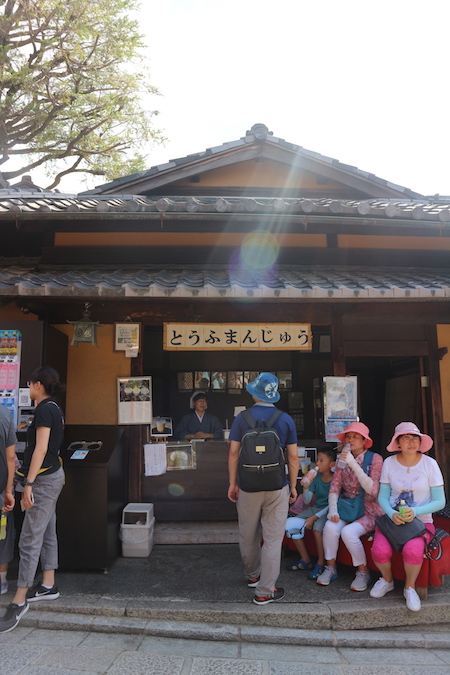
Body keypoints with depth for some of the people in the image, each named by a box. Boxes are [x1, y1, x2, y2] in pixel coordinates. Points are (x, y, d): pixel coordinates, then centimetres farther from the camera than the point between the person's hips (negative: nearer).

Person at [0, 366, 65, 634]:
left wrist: (29, 483, -23)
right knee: (47, 532, 17)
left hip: (44, 480, -10)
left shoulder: (44, 411, -17)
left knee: (30, 539, -3)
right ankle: (48, 585, 28)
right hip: (53, 475, 10)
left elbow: (41, 448, -23)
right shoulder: (54, 409, 11)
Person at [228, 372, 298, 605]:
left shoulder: (242, 418, -5)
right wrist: (293, 486, 10)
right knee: (273, 539, 7)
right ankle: (264, 592, 11)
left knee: (248, 536, 19)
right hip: (277, 489, -1)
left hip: (248, 487, 1)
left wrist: (232, 483, 7)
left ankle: (253, 575, 39)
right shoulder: (286, 420, -4)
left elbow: (233, 453, -3)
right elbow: (293, 457, -1)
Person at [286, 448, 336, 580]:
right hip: (315, 508, 7)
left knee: (317, 528, -34)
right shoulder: (316, 477, 1)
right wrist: (306, 487, -16)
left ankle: (321, 564, -13)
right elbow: (307, 501, 3)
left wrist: (313, 518, -20)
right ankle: (305, 560, 5)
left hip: (327, 511, -6)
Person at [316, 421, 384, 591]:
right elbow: (334, 487, 3)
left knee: (348, 532, -28)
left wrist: (354, 465, -25)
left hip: (368, 511, -4)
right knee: (330, 526, -24)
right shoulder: (343, 459, 6)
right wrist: (333, 510, -13)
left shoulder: (375, 459, -8)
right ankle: (330, 568, -2)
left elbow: (372, 490, -18)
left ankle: (363, 572, -3)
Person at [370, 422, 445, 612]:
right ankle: (387, 580, 10)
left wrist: (415, 512, -20)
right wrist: (392, 514, -18)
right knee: (380, 551, -26)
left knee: (412, 550, -33)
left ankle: (410, 587, 1)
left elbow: (440, 501, -4)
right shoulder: (389, 463, 0)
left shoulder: (430, 464, -6)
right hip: (392, 518, 2)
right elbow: (382, 497, 3)